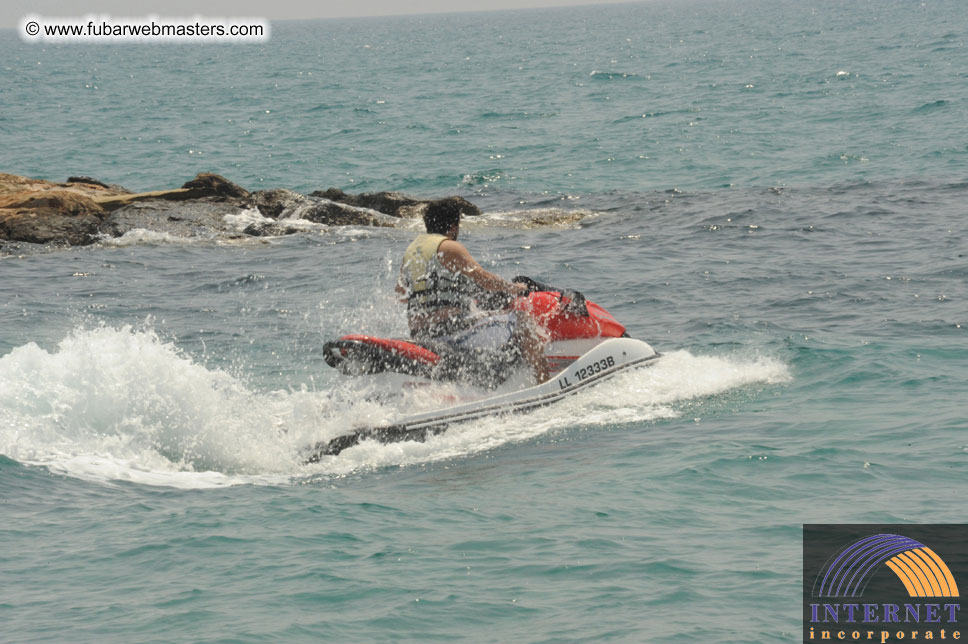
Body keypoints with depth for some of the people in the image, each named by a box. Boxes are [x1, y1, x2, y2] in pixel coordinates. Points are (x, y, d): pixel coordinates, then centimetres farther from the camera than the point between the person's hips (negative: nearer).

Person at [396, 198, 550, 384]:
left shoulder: (411, 251, 16)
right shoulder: (449, 247, -9)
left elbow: (401, 292, 25)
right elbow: (482, 277, -16)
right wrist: (514, 288, -2)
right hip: (451, 326, -9)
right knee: (522, 321, -5)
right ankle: (543, 381, -14)